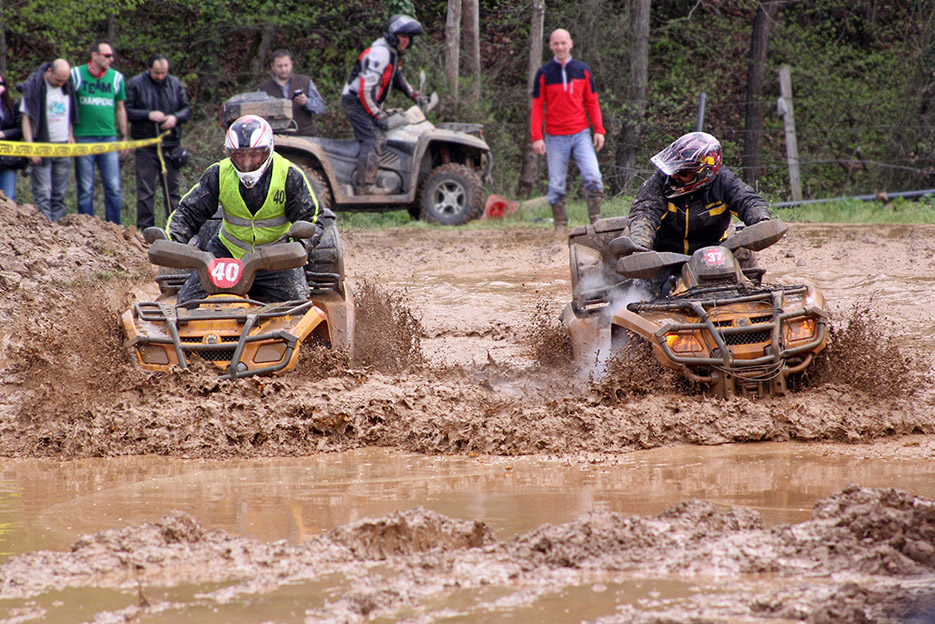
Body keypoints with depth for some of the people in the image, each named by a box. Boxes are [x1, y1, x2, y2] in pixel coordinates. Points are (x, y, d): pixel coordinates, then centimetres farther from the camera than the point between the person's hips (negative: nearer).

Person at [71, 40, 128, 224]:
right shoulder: (76, 75, -1)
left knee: (113, 188, -1)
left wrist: (124, 137, 15)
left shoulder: (116, 78, 8)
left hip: (108, 138, 3)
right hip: (83, 138, -2)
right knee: (86, 189, 1)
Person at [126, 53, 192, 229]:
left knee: (173, 189, 5)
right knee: (145, 191, -2)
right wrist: (149, 115, -17)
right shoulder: (135, 84, -1)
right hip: (146, 147, -3)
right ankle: (145, 229, 3)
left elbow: (187, 109, 12)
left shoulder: (176, 84, 8)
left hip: (171, 145, 3)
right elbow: (127, 112, -4)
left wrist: (175, 118, -9)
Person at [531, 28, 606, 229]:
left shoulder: (583, 70, 7)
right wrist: (537, 137, -5)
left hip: (581, 135, 0)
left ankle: (596, 220, -8)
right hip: (555, 138, 0)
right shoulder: (544, 73, 4)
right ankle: (560, 226, 6)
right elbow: (537, 107, 4)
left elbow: (592, 102, 10)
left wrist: (599, 130, 1)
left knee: (593, 176, -14)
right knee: (556, 185, 1)